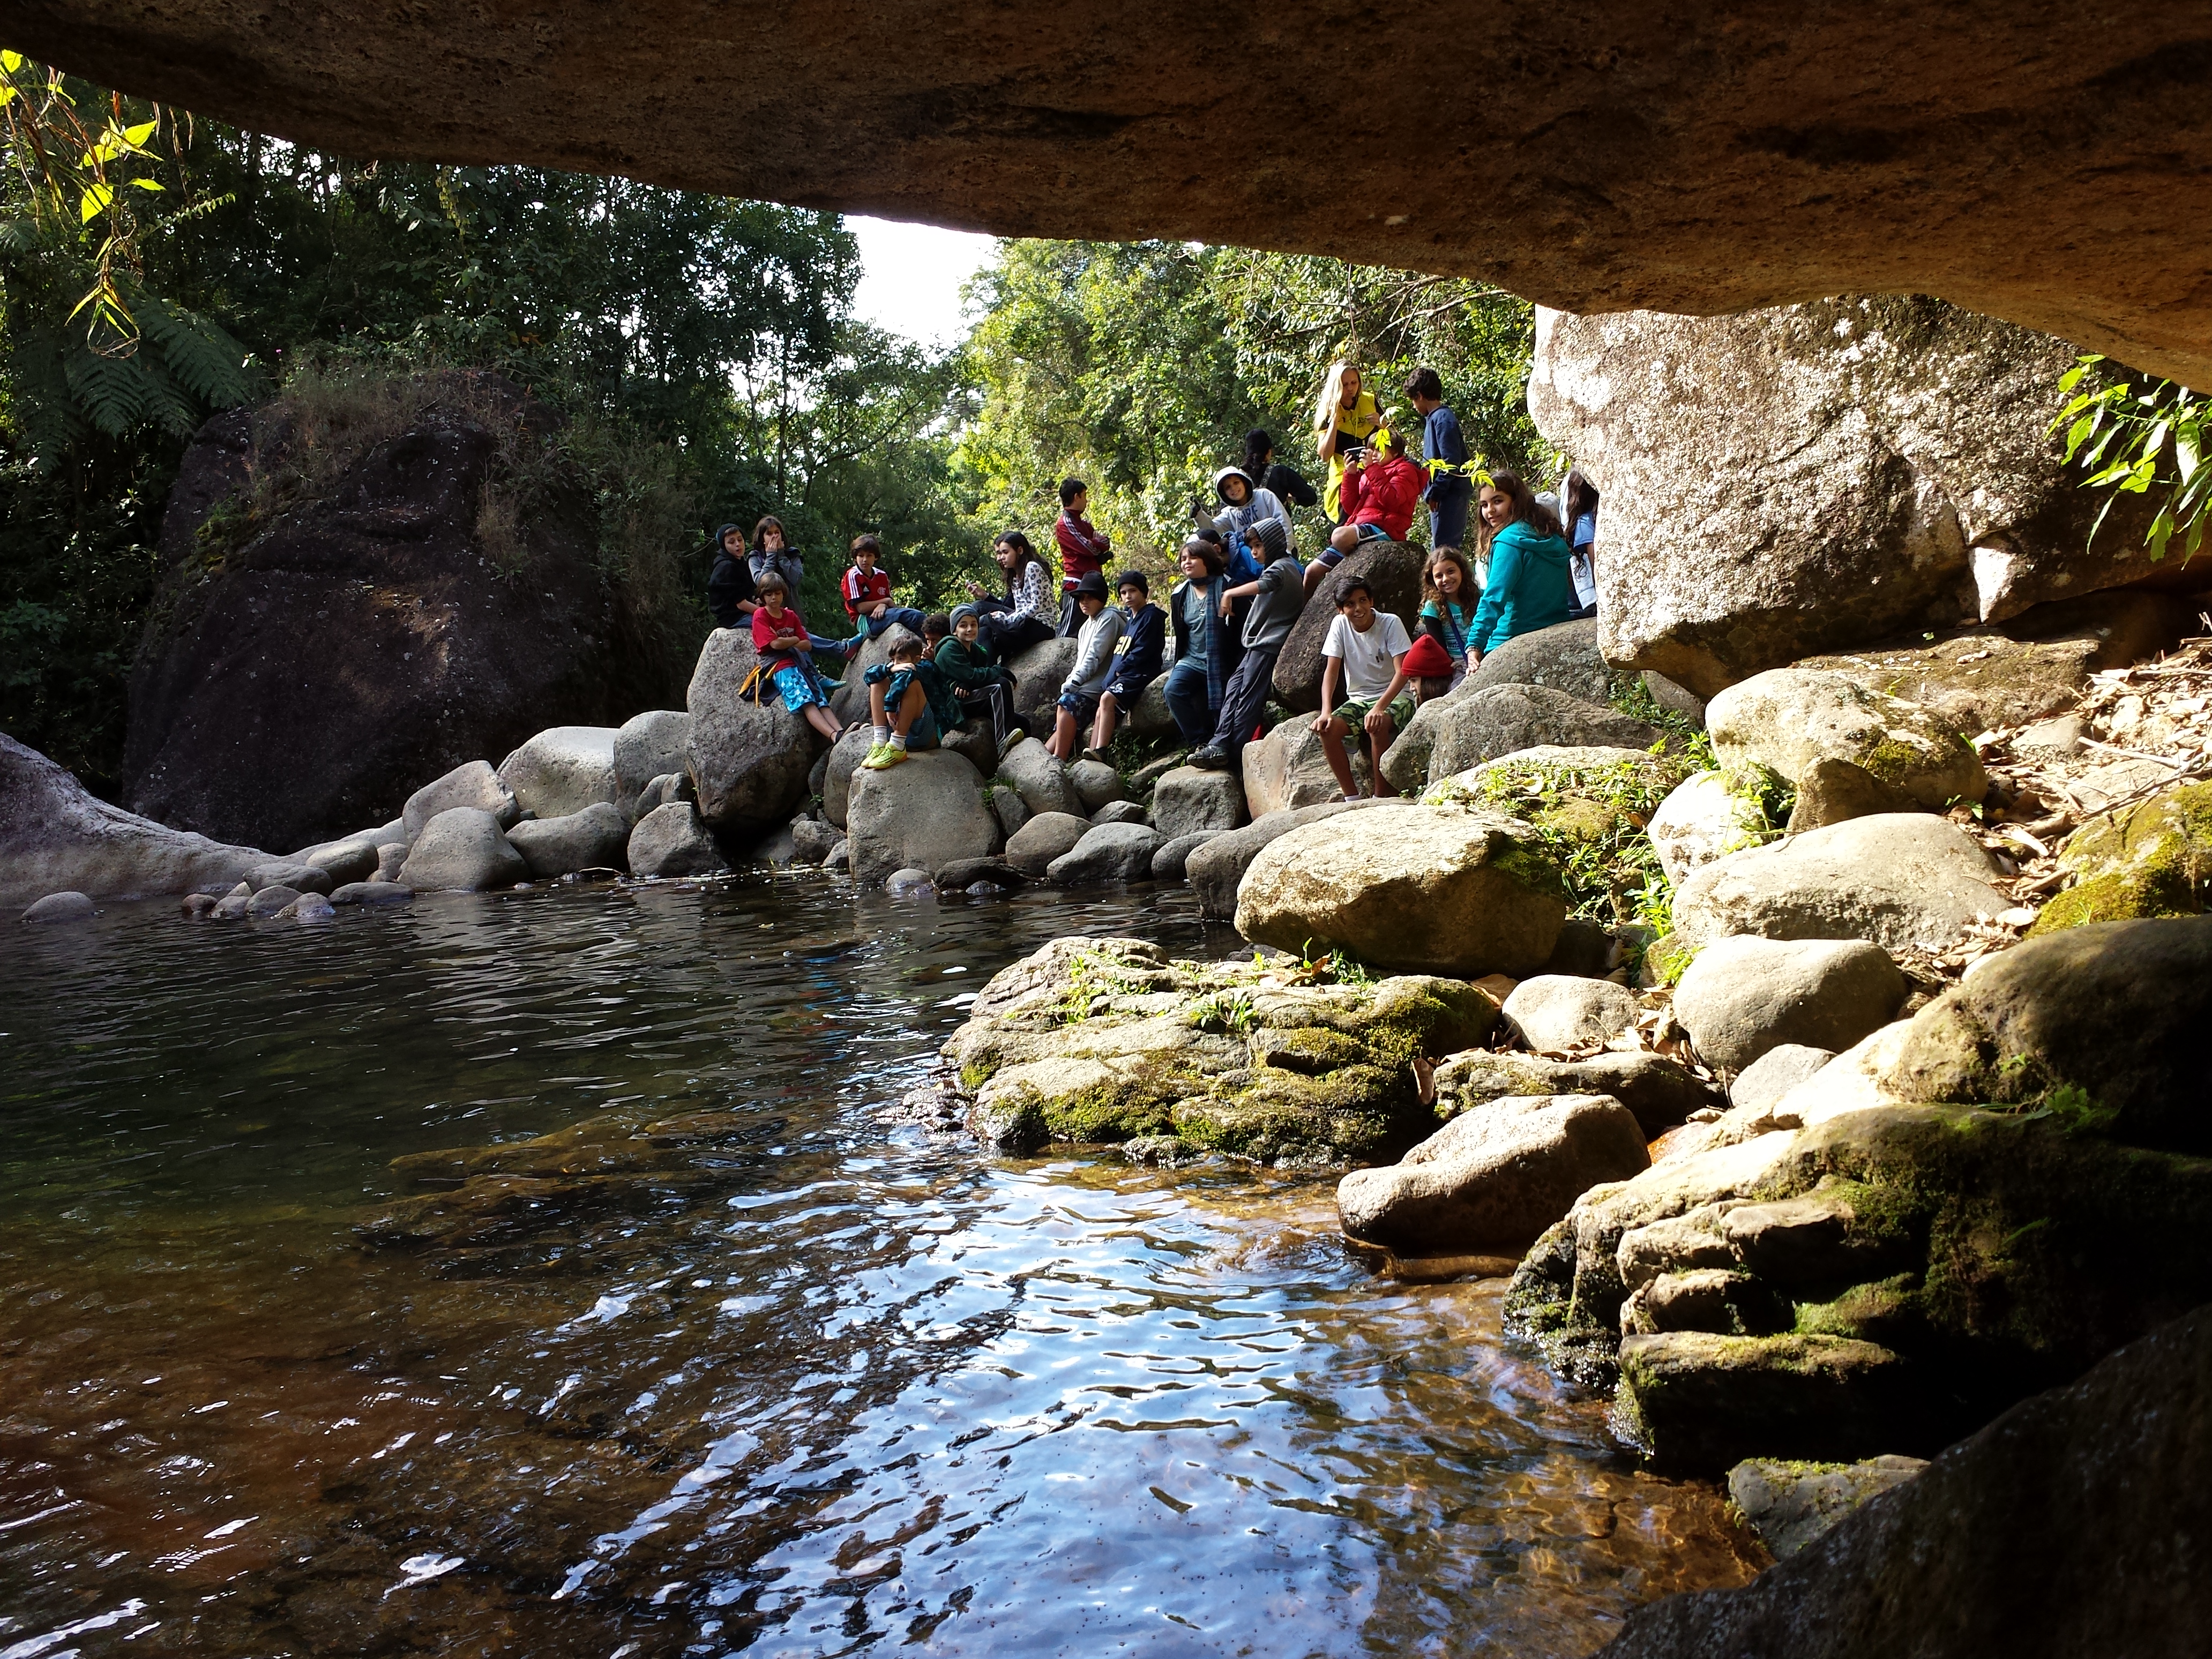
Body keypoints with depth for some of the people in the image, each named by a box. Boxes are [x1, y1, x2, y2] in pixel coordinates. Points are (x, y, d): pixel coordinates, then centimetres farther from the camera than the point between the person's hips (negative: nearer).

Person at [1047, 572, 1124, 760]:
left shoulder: (1109, 618, -3)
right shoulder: (1087, 626, 26)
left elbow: (1094, 657, -12)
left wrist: (1073, 682, -17)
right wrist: (1069, 683, 4)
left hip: (1097, 687, -9)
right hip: (1083, 688, 9)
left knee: (1067, 704, -29)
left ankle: (1058, 761, -33)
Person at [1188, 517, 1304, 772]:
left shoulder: (1281, 567, -12)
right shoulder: (1281, 567, 23)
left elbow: (1263, 585, -33)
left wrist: (1230, 593, -34)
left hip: (1268, 645, -10)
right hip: (1259, 644, 10)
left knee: (1248, 697, -11)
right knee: (1233, 689, 0)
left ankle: (1234, 754, -11)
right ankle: (1219, 744, -9)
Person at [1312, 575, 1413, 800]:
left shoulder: (1391, 623, -13)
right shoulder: (1340, 625, -3)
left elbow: (1402, 672, -20)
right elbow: (1331, 670, -6)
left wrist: (1379, 708, -34)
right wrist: (1326, 711, -22)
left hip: (1394, 697, -4)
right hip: (1358, 699, 4)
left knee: (1377, 726, -36)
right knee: (1327, 729, -24)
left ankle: (1382, 798, -21)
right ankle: (1352, 797, -15)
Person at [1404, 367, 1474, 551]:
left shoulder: (1442, 420, -16)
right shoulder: (1434, 418, 15)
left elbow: (1450, 462, -21)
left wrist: (1434, 492, -17)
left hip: (1450, 494, -11)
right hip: (1448, 493, 11)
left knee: (1443, 545, -10)